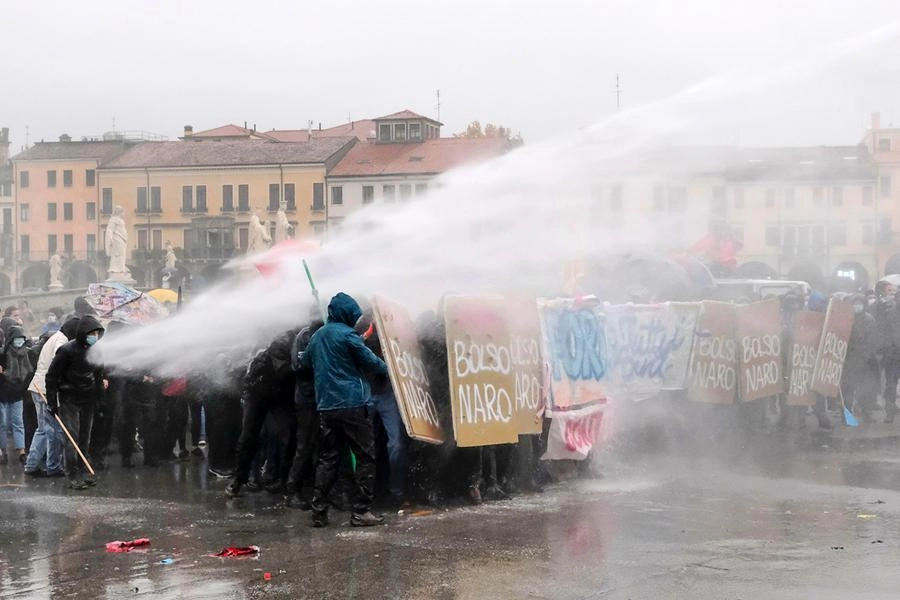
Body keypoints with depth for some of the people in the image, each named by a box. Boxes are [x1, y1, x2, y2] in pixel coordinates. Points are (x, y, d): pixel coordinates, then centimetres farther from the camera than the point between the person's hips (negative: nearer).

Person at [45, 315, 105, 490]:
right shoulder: (68, 350, -15)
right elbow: (51, 376, -11)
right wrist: (52, 402, -12)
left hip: (88, 401, 6)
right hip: (69, 400, -6)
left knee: (85, 438, 8)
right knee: (73, 437, -9)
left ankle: (81, 473, 16)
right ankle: (73, 477, -6)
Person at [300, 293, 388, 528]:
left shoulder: (316, 336, 14)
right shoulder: (347, 334, -9)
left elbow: (304, 363, 27)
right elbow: (370, 361, -8)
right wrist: (386, 368, 10)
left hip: (326, 406, 7)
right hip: (353, 405, -7)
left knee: (327, 459, 10)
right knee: (366, 457, 0)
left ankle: (319, 512, 7)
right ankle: (361, 511, -4)